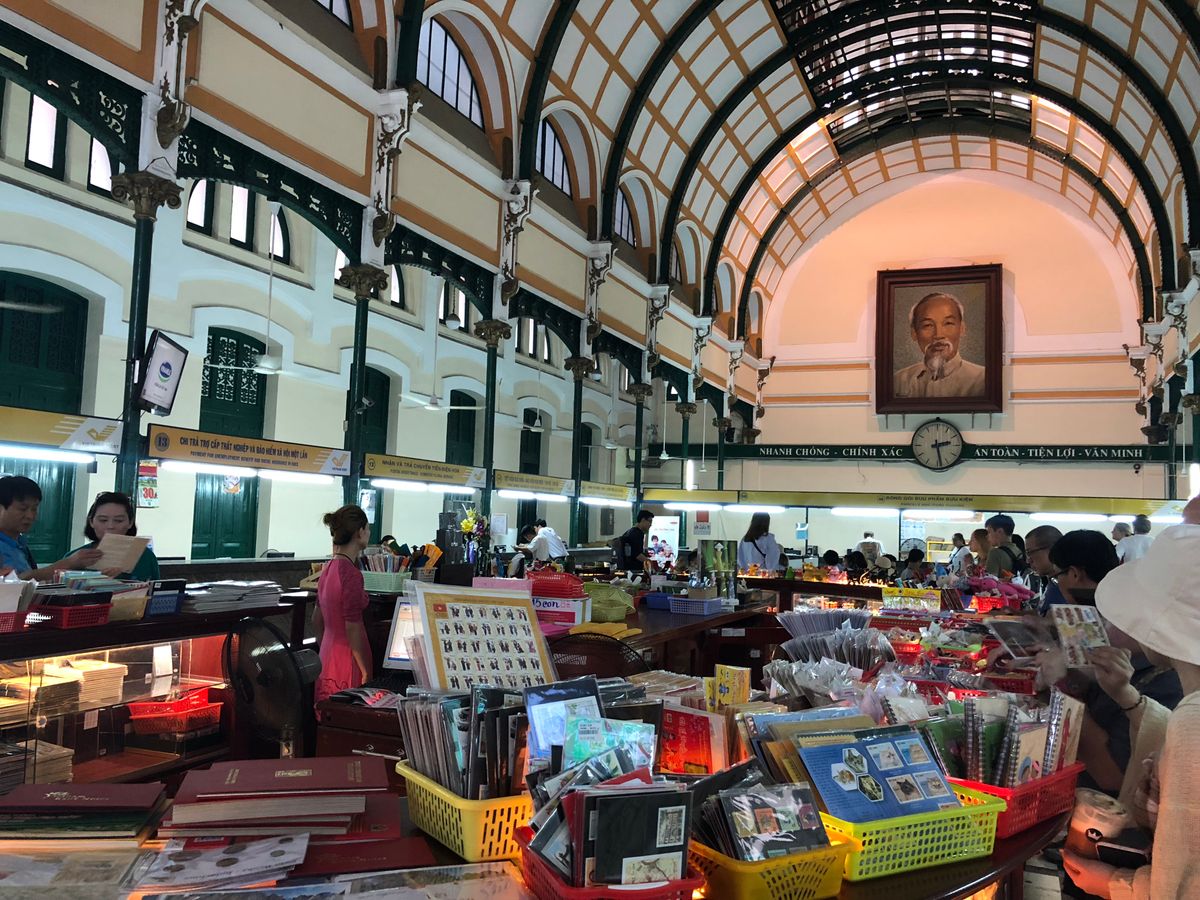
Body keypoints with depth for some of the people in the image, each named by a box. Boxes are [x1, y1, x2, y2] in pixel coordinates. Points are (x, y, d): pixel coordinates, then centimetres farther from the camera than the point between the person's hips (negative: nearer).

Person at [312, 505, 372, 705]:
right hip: (347, 661, -9)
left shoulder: (328, 568, 7)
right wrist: (365, 672, -13)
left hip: (327, 656, 9)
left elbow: (317, 620, 16)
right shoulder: (351, 574, -19)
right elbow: (352, 629, -19)